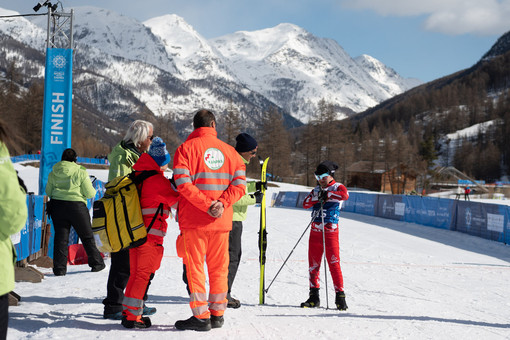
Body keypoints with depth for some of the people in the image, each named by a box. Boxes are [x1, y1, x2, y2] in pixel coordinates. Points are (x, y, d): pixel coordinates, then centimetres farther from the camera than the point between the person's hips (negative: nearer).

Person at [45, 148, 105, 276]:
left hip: (57, 205, 3)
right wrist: (93, 190, 17)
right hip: (76, 206, -3)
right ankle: (96, 263, 17)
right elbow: (90, 193, -5)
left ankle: (59, 268, 1)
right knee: (87, 236, 10)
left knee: (60, 237, 6)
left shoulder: (53, 173, 4)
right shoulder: (81, 172, -7)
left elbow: (48, 191, 11)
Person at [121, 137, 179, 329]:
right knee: (144, 275, -3)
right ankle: (133, 317, -3)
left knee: (135, 273, 15)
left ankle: (127, 313, 20)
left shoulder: (138, 176, 11)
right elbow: (176, 199, -7)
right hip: (151, 233, -8)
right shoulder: (157, 180, -13)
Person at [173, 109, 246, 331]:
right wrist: (221, 203, -10)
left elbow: (183, 183, -15)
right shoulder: (229, 150, 9)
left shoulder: (186, 148, -2)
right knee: (219, 268, 12)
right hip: (222, 221, 4)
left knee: (195, 268, 3)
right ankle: (217, 314, 17)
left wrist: (207, 204, -14)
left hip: (194, 221, -3)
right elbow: (239, 183, -1)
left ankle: (201, 316, 2)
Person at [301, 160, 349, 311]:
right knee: (313, 264, 6)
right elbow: (305, 204, 3)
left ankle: (340, 296, -3)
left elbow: (345, 195, -21)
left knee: (334, 263, -8)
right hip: (315, 230, 5)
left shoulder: (337, 187, 2)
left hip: (330, 231, -5)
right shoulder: (316, 190, 17)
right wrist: (317, 196, -11)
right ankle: (314, 297, 14)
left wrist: (327, 195, -19)